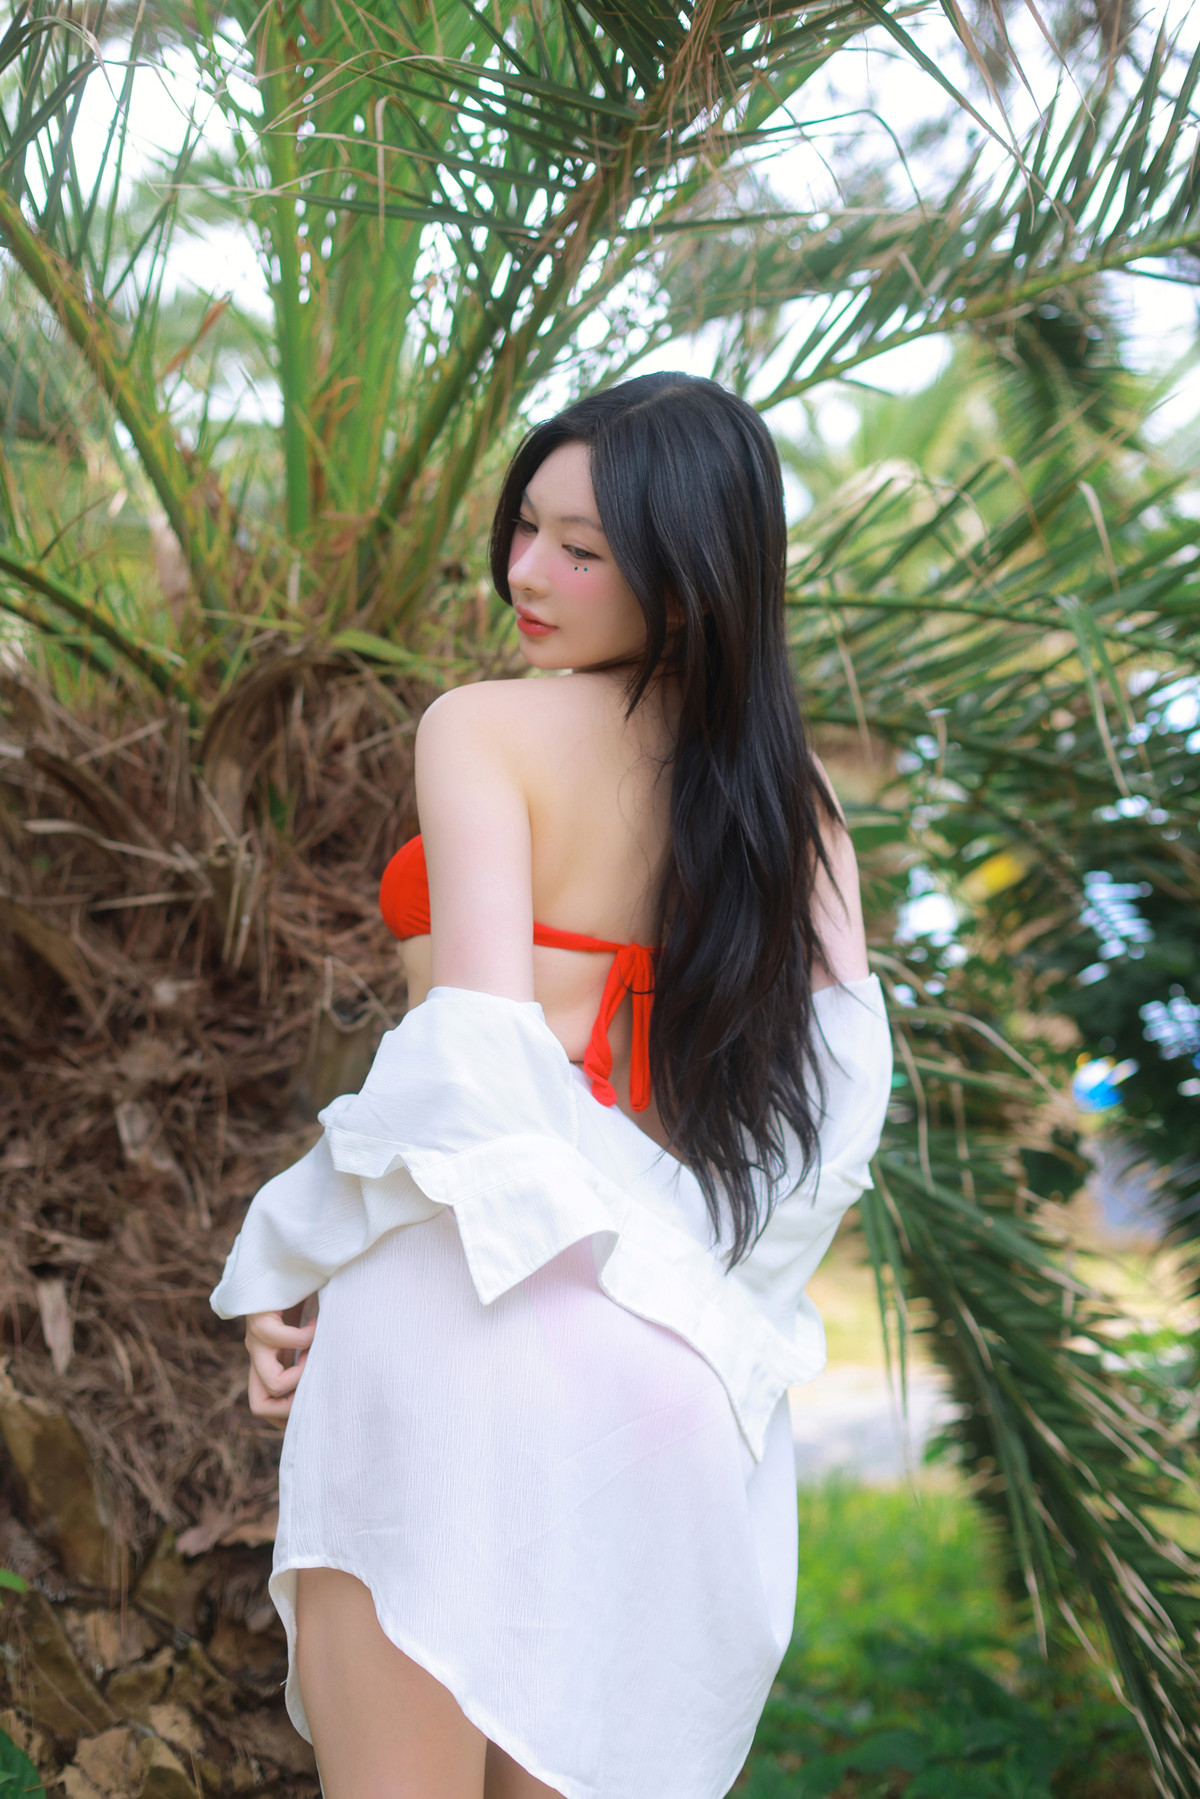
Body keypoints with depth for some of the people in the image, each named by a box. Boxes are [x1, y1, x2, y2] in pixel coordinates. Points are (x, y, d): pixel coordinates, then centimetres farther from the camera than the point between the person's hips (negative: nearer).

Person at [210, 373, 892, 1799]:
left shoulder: (482, 729, -5)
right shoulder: (790, 789, 11)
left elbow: (473, 1051, -14)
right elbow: (845, 1077, 3)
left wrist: (283, 1264, -5)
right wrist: (714, 1281, 10)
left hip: (466, 1306, -6)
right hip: (671, 1364, 6)